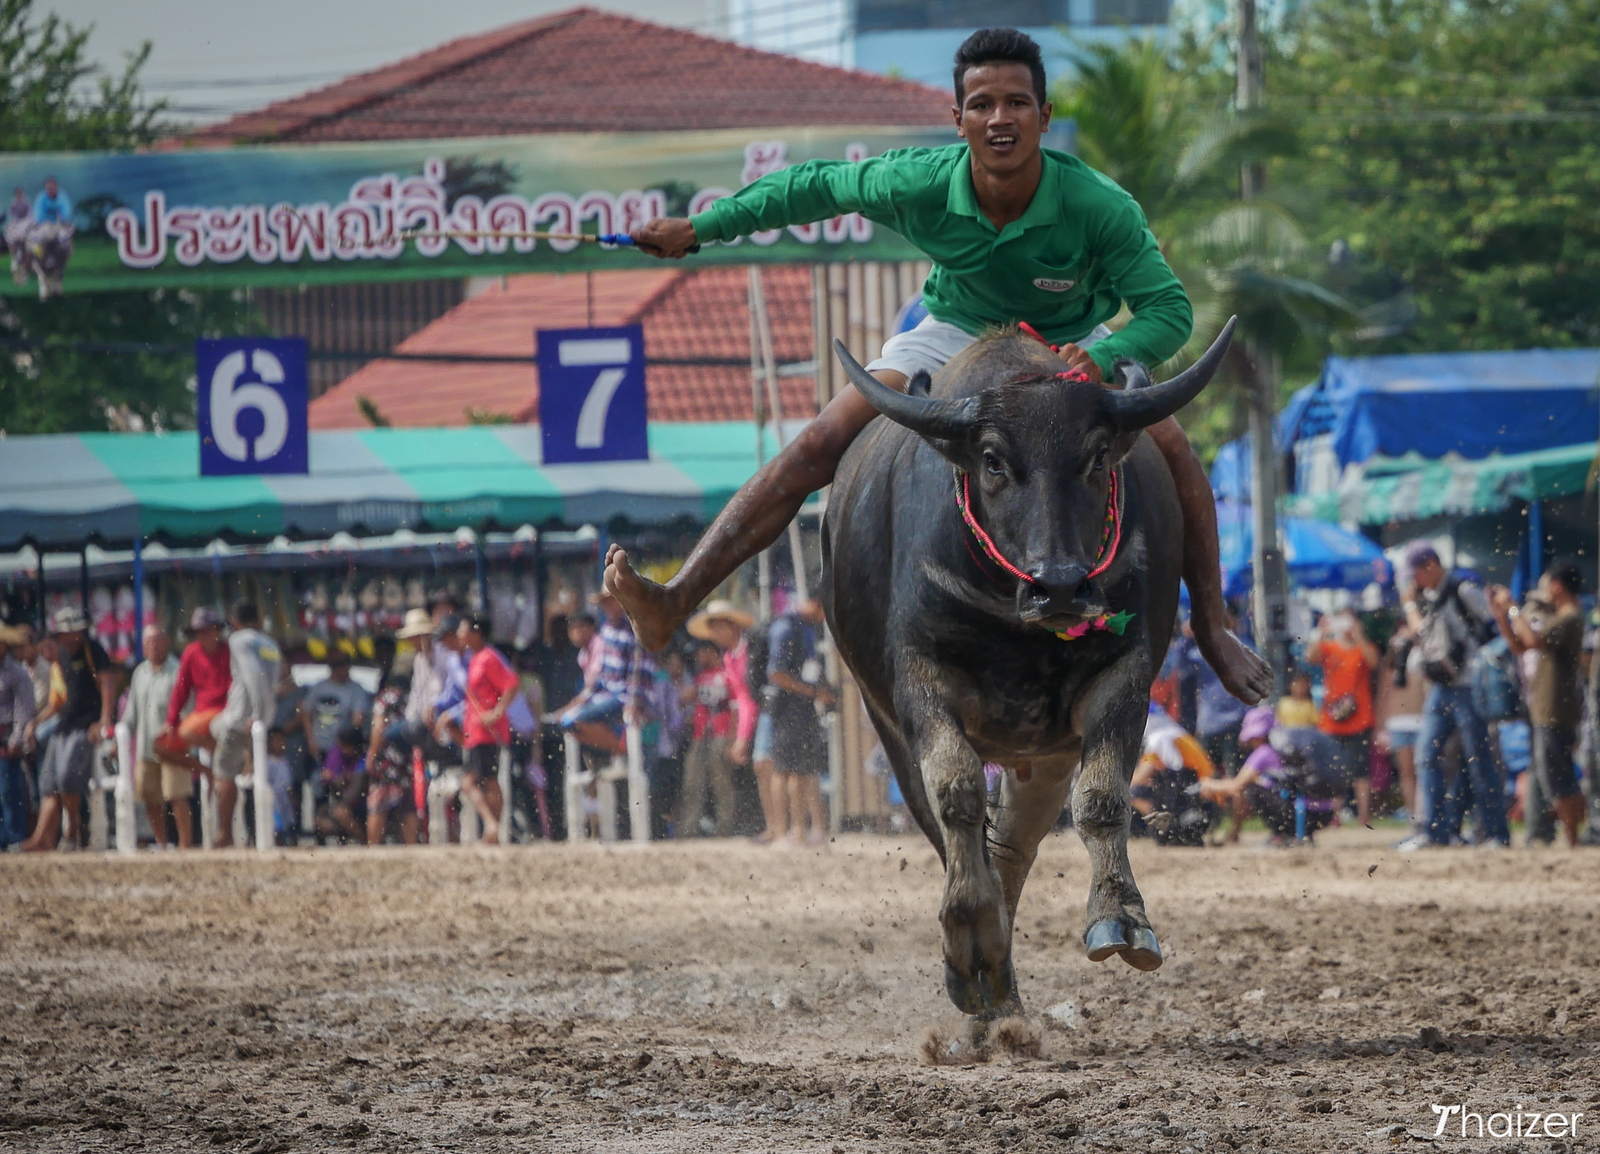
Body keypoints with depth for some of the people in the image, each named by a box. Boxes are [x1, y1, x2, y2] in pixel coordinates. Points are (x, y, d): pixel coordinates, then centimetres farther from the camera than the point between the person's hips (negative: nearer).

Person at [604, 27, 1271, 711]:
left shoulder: (1098, 206, -33)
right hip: (957, 334, 1)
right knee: (818, 448, -17)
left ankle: (1212, 628, -3)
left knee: (1170, 448, -24)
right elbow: (815, 187, -9)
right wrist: (698, 229, -3)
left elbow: (1169, 310, -29)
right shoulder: (917, 185, -28)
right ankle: (673, 605, -23)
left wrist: (1101, 360, -50)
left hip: (1071, 342, -1)